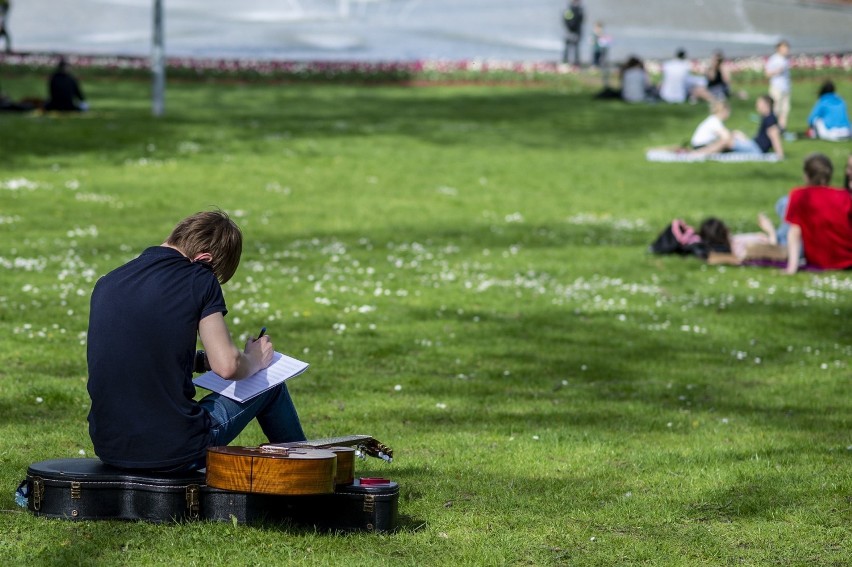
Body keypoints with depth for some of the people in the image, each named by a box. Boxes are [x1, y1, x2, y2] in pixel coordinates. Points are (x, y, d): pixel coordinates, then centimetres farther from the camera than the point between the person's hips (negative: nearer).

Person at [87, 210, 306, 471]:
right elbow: (227, 366, -15)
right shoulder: (199, 280, -9)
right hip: (173, 451, -6)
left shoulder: (107, 282, 8)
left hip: (108, 448, 6)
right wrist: (254, 361, 7)